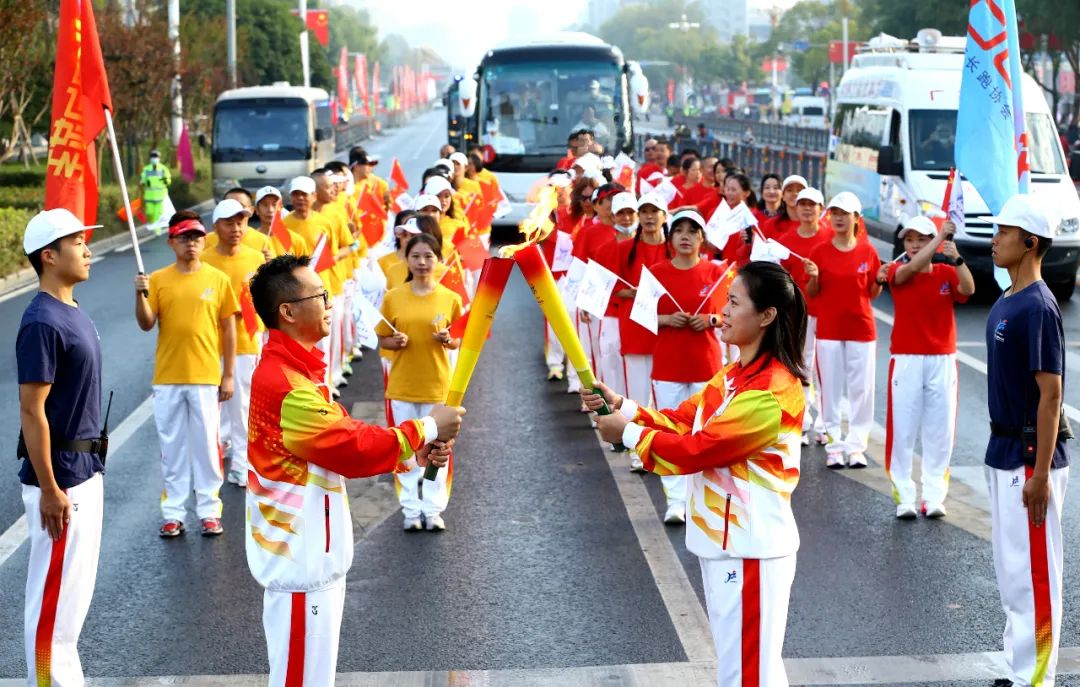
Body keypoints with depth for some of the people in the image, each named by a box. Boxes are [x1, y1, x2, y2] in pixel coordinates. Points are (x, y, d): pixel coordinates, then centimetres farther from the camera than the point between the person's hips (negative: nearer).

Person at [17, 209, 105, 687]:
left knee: (76, 585, 18)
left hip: (85, 469, 10)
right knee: (54, 591, -1)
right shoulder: (42, 322, -19)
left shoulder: (74, 313, 9)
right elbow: (32, 411, -21)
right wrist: (49, 490, -21)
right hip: (60, 476, -10)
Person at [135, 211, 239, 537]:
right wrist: (140, 294, -20)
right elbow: (146, 324, -2)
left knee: (206, 446, 4)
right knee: (172, 448, 7)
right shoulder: (157, 280, 3)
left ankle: (209, 511, 13)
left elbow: (228, 329, 3)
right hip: (167, 379, 1)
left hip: (206, 378, -1)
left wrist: (229, 374, 1)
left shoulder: (217, 279, 1)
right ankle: (173, 513, 14)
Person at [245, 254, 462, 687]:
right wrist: (427, 429, -12)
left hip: (312, 551, 10)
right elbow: (352, 448, -23)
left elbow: (342, 437, 10)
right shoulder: (284, 383, -24)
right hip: (300, 557, -10)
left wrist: (417, 451, -2)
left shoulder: (294, 368, 10)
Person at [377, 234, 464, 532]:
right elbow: (383, 340, 5)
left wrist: (448, 341, -15)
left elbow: (461, 341, 6)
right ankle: (411, 509, 16)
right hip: (402, 385, 1)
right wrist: (397, 342, -16)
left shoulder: (450, 298, -2)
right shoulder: (393, 298, -2)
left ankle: (434, 509, 15)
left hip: (437, 385, 0)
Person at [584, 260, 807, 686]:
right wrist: (623, 407, -1)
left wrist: (630, 434, -11)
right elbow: (682, 422, 12)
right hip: (721, 539, 10)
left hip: (749, 547, -10)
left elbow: (699, 448, -21)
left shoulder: (774, 391, -21)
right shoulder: (734, 375, 12)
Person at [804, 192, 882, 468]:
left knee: (861, 389, 1)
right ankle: (835, 446, 9)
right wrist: (813, 277, -16)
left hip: (861, 328, 0)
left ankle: (856, 446, 9)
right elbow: (811, 293, 4)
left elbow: (872, 293, 8)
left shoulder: (868, 252, 2)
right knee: (830, 389, 2)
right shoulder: (820, 251, 0)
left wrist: (881, 281, -12)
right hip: (829, 329, 0)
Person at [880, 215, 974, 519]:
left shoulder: (946, 273, 3)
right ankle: (903, 498, 3)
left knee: (940, 432, 5)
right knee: (902, 432, -2)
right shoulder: (896, 271, 0)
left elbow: (968, 289, -17)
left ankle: (934, 497, 11)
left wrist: (957, 258, -34)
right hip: (905, 360, -2)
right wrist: (941, 235, -25)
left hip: (942, 361, 2)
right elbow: (911, 268, -23)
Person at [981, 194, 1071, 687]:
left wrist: (1040, 473, -21)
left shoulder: (1037, 307, -18)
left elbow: (1050, 393, -20)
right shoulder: (1006, 303, 10)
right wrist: (1001, 450, 19)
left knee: (1031, 573, -3)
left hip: (1029, 458, -10)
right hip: (1004, 453, 10)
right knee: (1010, 571, 16)